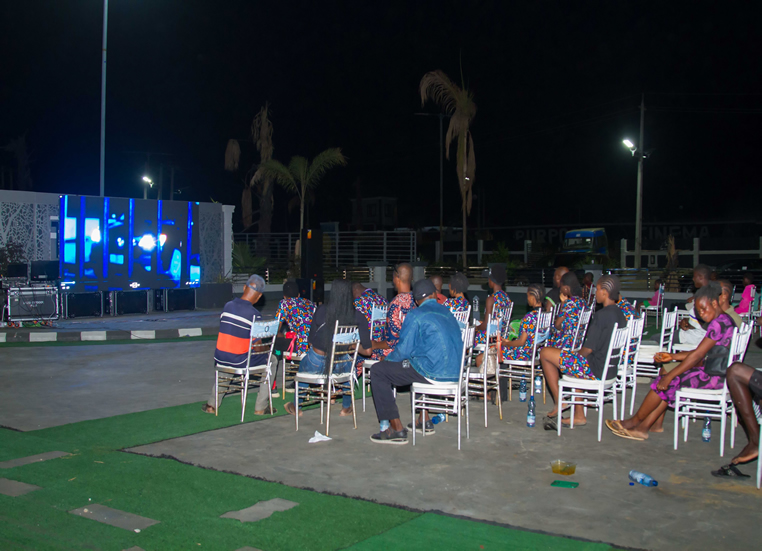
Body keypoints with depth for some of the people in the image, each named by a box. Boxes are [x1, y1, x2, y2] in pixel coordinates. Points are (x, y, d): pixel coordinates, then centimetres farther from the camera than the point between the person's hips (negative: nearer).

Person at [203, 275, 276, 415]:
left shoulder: (227, 306, 2)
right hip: (239, 361, -6)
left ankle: (212, 404, 39)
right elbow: (257, 347, -14)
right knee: (271, 361, 16)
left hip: (220, 358, 6)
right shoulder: (254, 315, -15)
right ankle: (260, 407, 17)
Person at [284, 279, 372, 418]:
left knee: (303, 365, 37)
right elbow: (367, 351, -12)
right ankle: (346, 407, 45)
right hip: (341, 367, 0)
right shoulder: (358, 318, -14)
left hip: (316, 365, 0)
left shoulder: (321, 311, -13)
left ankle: (296, 407, 52)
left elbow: (311, 340, -3)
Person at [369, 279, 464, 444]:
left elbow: (404, 350, -7)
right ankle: (425, 421, 37)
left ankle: (397, 429, -1)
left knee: (378, 371, 2)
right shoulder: (448, 313, 17)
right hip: (454, 373, 8)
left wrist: (387, 360, 14)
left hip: (432, 372, -8)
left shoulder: (416, 316, -6)